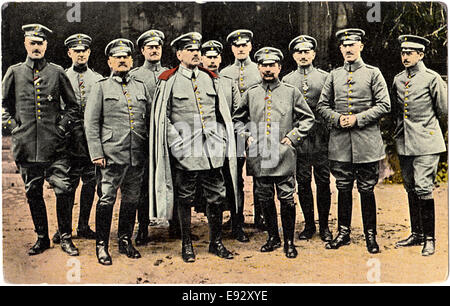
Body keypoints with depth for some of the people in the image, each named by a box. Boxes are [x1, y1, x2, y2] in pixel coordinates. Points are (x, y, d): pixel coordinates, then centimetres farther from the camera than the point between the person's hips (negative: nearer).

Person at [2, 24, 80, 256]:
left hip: (55, 147, -1)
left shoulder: (57, 73, 5)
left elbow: (72, 106, 11)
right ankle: (42, 238, 24)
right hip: (26, 147, 1)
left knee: (63, 191, -6)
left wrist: (62, 127, 1)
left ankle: (66, 238, 9)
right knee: (33, 194, 9)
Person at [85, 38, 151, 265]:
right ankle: (102, 246, 9)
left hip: (138, 155, 4)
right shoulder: (101, 87, 5)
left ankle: (125, 241, 24)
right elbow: (91, 123, 0)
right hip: (112, 154, -4)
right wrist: (96, 153, -8)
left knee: (131, 200, 10)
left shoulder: (141, 87, 15)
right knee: (107, 200, -3)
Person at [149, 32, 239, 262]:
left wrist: (221, 140, 10)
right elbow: (161, 117, -1)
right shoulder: (169, 81, -1)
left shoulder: (210, 78, 11)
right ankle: (186, 245, 21)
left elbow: (222, 112, 17)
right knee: (185, 199, 6)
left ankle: (216, 243, 23)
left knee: (217, 197, 7)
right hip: (186, 152, -4)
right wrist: (177, 144, -9)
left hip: (212, 150, 4)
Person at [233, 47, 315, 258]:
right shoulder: (250, 94, 9)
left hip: (283, 156, -2)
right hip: (258, 157, 2)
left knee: (287, 199, -1)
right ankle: (273, 238, 25)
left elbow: (308, 118, 9)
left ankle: (289, 242, 12)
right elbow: (237, 119, 20)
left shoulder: (291, 92, 5)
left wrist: (293, 137, -1)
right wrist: (246, 136, 5)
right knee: (265, 199, 10)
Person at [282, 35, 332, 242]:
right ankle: (309, 225, 17)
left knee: (323, 182, 1)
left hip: (321, 137, -1)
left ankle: (324, 226, 13)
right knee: (303, 182, 5)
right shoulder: (286, 80, 11)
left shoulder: (325, 77, 8)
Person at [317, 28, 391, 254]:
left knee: (366, 190, 3)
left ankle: (370, 235, 15)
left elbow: (384, 105, -2)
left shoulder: (373, 73, 3)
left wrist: (357, 119, -12)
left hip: (366, 142, -2)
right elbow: (322, 106, 12)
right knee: (343, 189, 9)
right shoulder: (334, 75, 11)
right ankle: (343, 233, 20)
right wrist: (337, 119, -7)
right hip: (340, 142, 3)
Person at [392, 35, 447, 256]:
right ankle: (416, 234, 21)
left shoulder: (432, 78, -4)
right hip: (404, 142, 6)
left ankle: (429, 238, 0)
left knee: (423, 189, -10)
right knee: (411, 190, 10)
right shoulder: (398, 80, 11)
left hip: (426, 142, -5)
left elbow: (444, 112, 3)